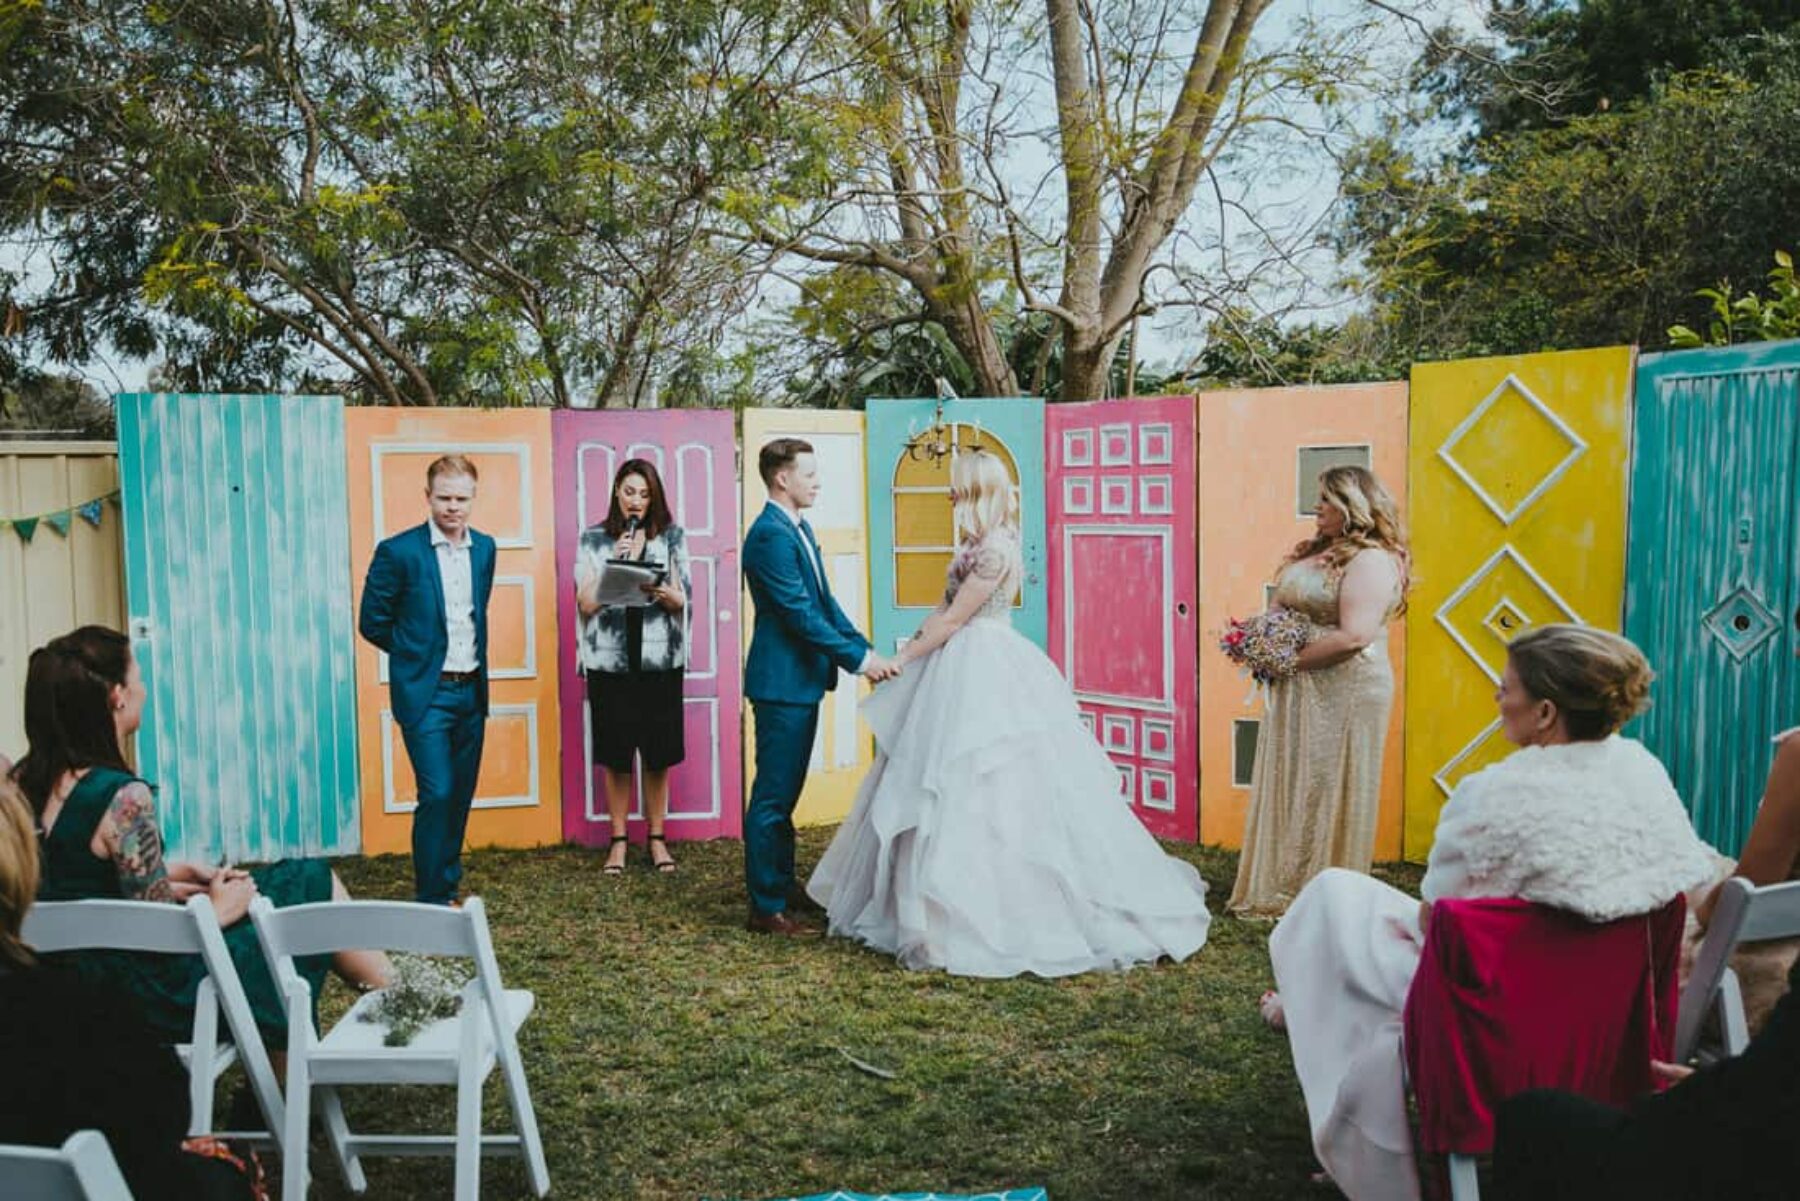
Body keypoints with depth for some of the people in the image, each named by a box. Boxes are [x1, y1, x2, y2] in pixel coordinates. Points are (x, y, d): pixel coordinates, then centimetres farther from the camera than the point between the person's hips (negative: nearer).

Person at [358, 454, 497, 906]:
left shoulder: (484, 548, 7)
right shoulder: (399, 551, -9)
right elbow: (372, 622, -2)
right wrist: (418, 653, 5)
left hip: (471, 690, 5)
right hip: (425, 693, -5)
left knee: (461, 795, 11)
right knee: (436, 794, -9)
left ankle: (447, 884, 25)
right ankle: (432, 898, 3)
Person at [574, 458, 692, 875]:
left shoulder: (671, 536, 5)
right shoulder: (593, 539, 4)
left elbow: (682, 602, 2)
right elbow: (586, 604, -2)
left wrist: (662, 592, -20)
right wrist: (615, 561, -14)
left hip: (661, 659, 0)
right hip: (609, 660, 0)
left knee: (658, 754, 5)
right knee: (615, 754, 3)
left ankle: (657, 837, 18)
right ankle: (618, 840, 16)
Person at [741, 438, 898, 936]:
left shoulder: (798, 529, 13)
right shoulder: (770, 535, -18)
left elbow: (824, 601, 15)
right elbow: (801, 614, -21)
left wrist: (863, 648, 5)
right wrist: (857, 659, -18)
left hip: (803, 679, 10)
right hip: (781, 682, -10)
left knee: (784, 794, 17)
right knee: (773, 797, -2)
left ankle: (781, 886, 29)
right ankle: (766, 908, 6)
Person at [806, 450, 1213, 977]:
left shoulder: (994, 548, -18)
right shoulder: (979, 543, 12)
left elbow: (954, 618, -16)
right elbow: (945, 607, 12)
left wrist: (903, 659, -9)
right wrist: (910, 650, 5)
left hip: (982, 674, -10)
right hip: (968, 670, 10)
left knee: (971, 791, -4)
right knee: (966, 787, 14)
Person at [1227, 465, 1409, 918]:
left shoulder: (1371, 560, -15)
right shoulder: (1316, 551, 13)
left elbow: (1354, 636, -25)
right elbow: (1286, 609, 20)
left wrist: (1290, 660, -18)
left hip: (1344, 693, -9)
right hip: (1300, 692, 9)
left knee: (1328, 792, 1)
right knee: (1289, 789, 13)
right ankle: (1284, 889, 24)